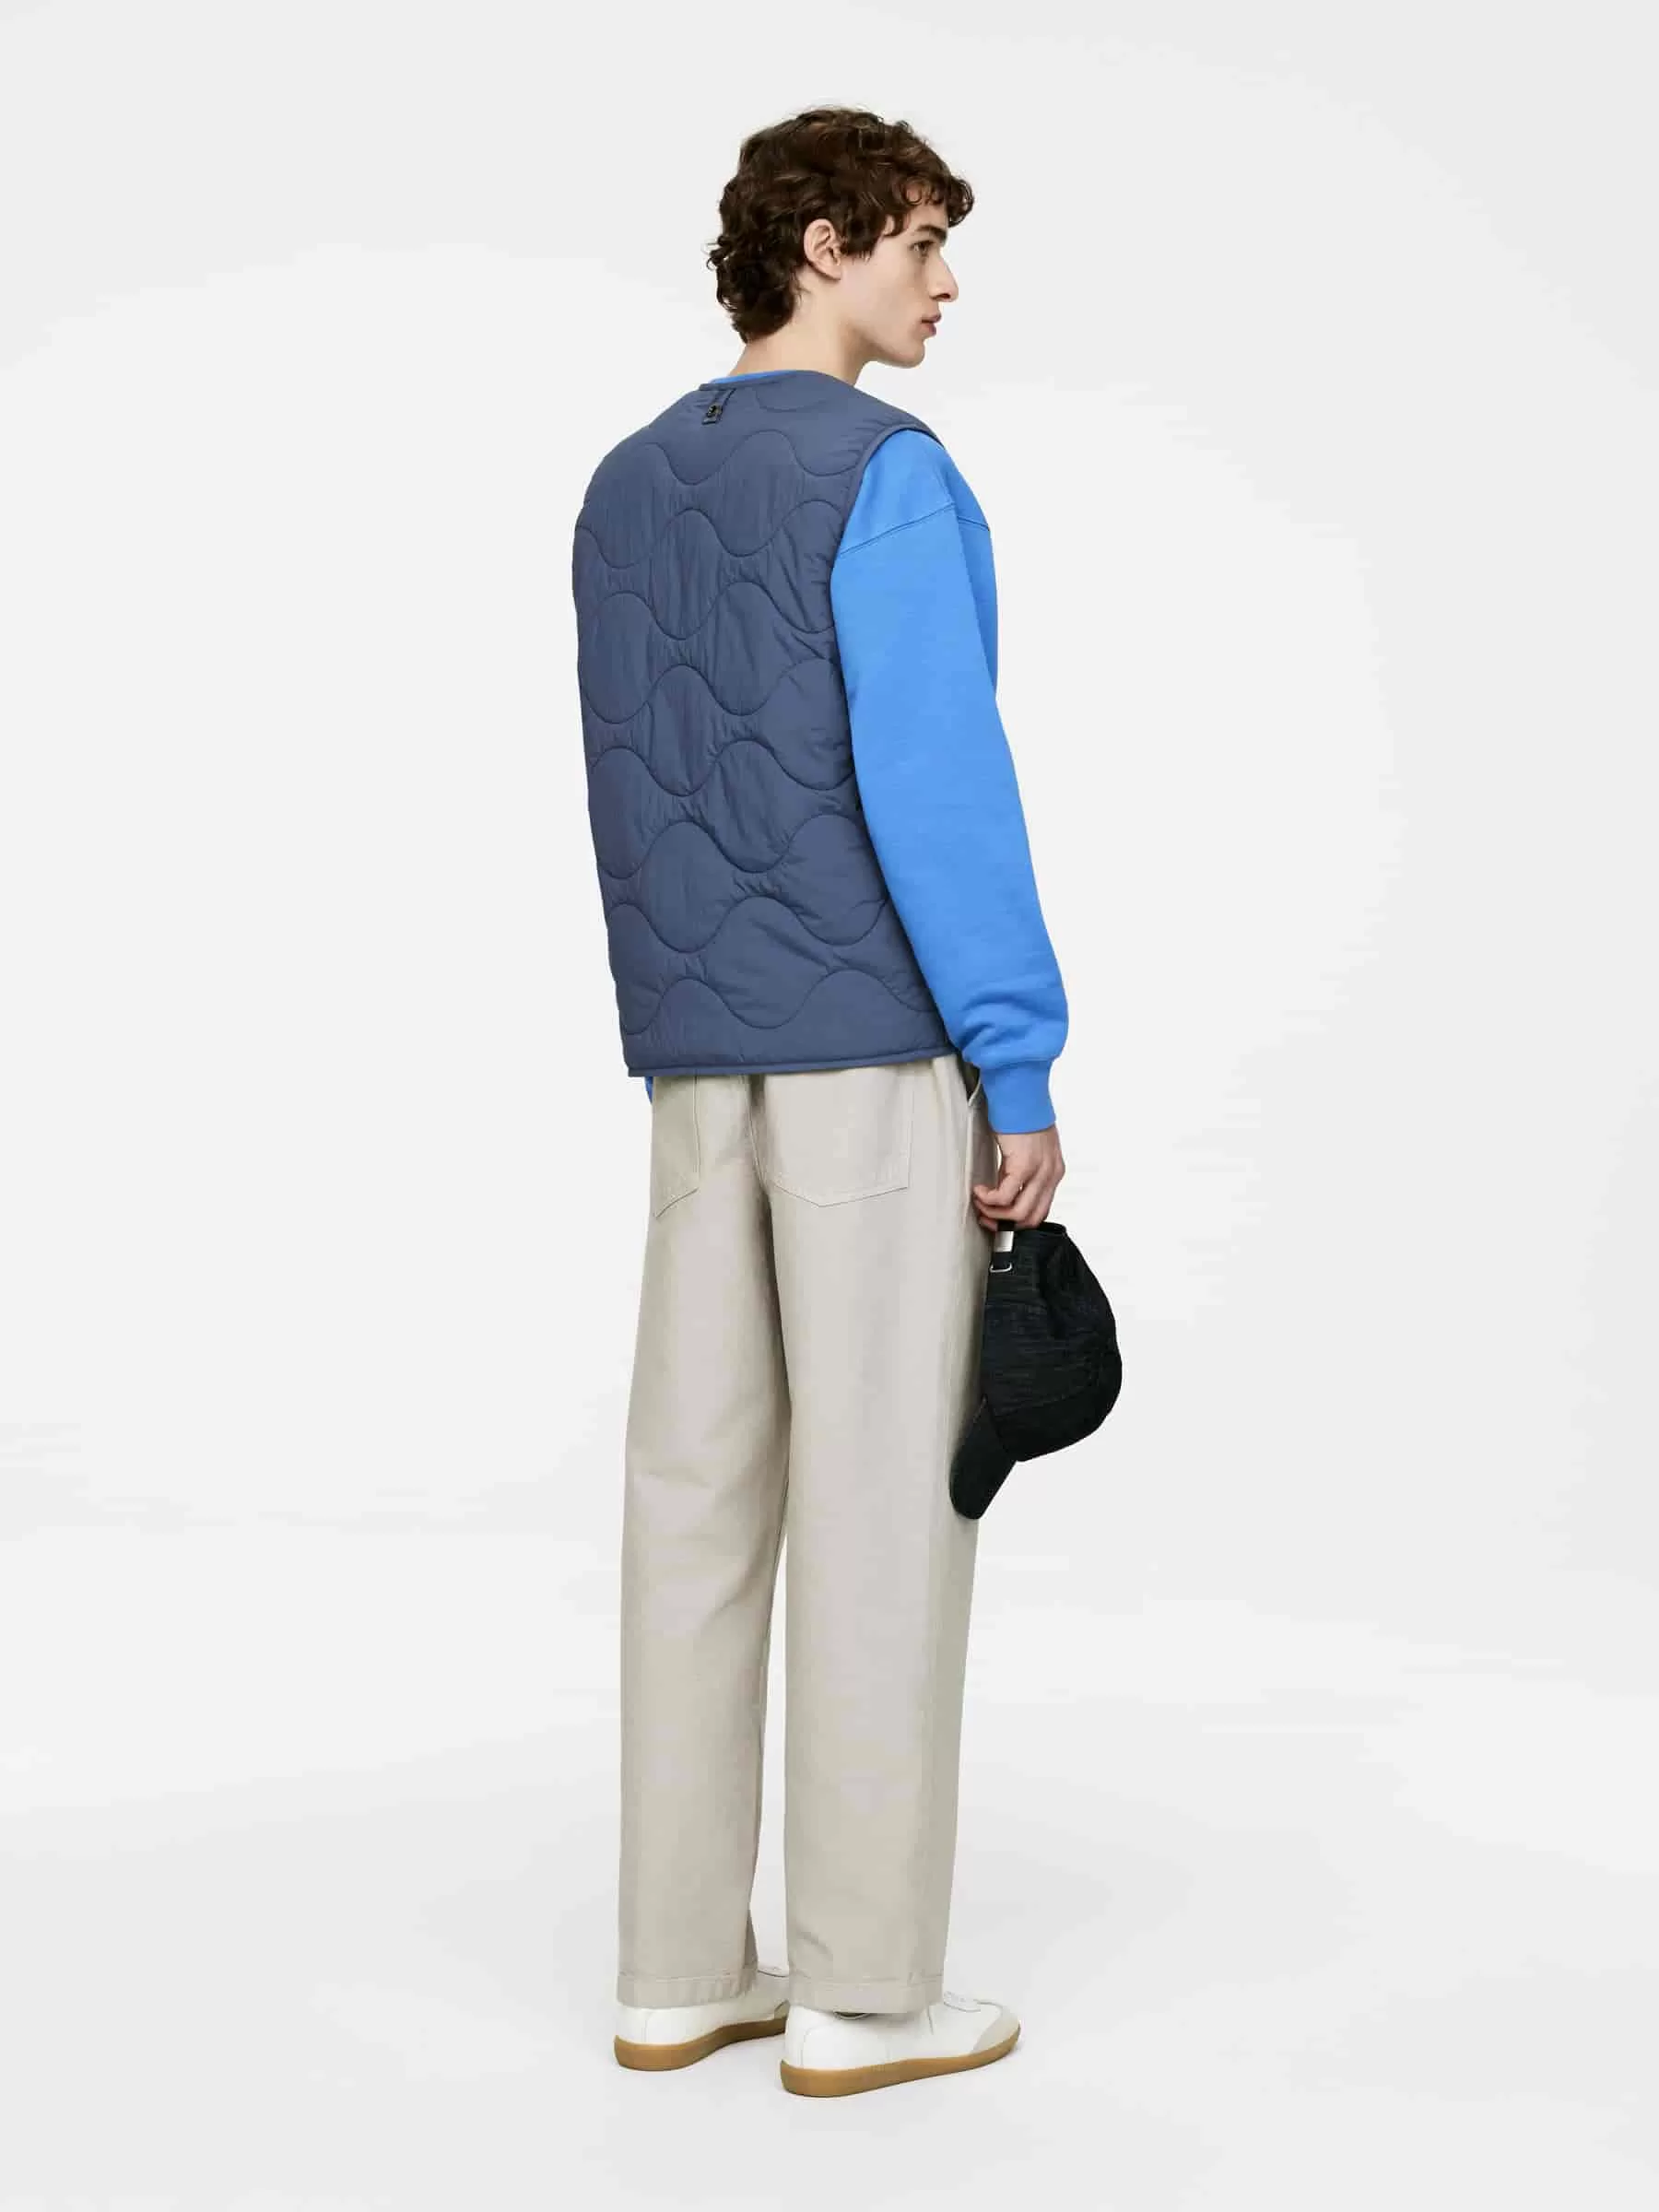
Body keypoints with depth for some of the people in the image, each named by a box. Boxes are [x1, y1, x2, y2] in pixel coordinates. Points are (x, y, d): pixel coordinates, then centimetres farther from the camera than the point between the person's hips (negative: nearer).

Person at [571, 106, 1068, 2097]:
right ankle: (865, 1987, 4)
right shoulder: (887, 474, -9)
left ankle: (679, 1966, 13)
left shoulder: (624, 493, 15)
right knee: (884, 1497, -2)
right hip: (881, 1050, -7)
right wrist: (1023, 1075, -13)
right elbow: (939, 789, -17)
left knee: (703, 1485, 8)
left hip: (699, 1063, 7)